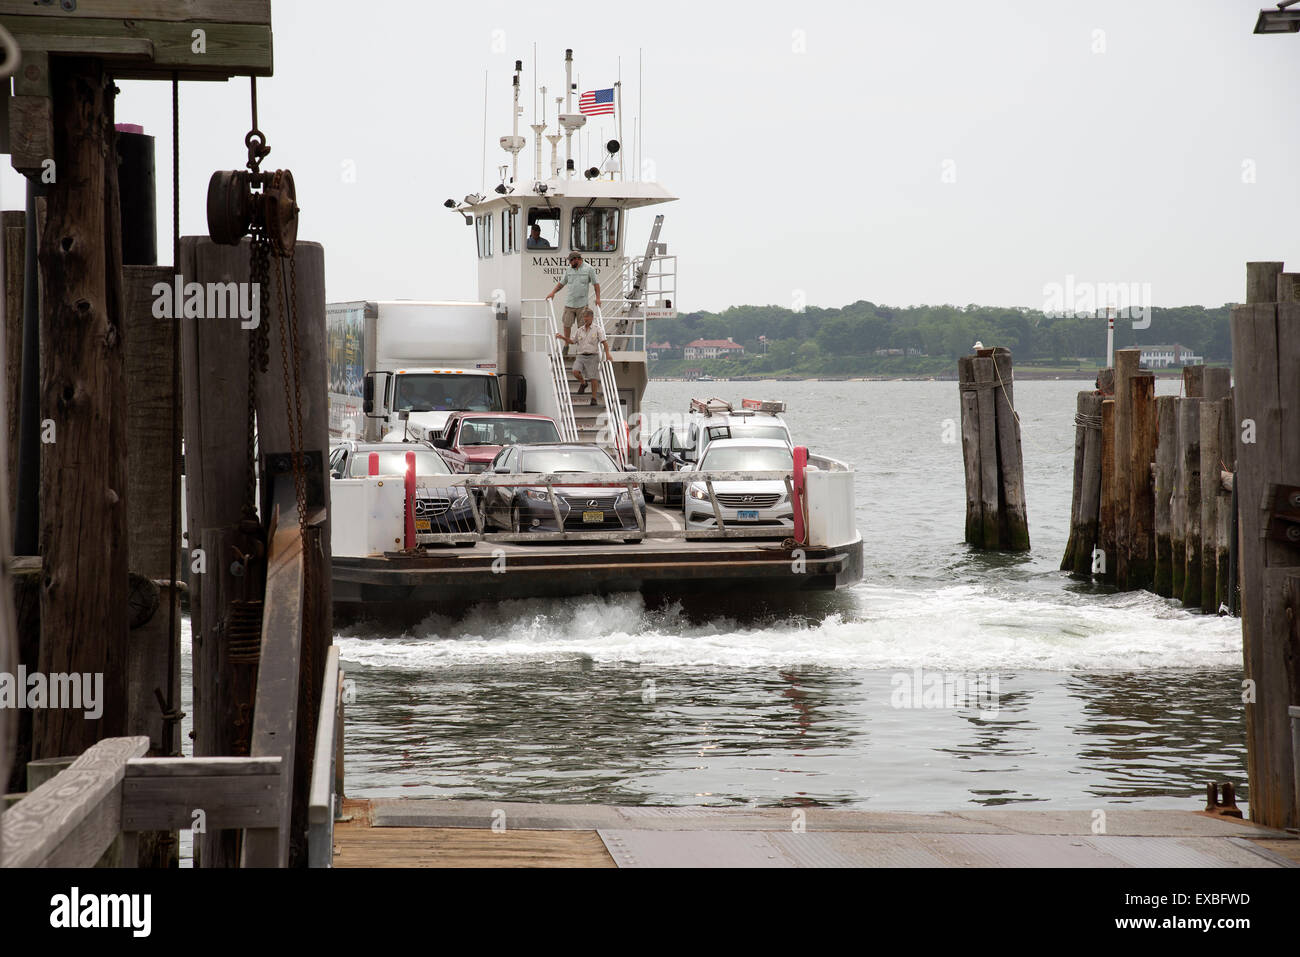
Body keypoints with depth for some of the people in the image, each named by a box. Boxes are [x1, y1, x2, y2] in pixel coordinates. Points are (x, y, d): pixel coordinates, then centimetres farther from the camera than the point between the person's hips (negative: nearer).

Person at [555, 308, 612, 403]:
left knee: (593, 378, -5)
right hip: (581, 356, 3)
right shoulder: (579, 330, 14)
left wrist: (607, 354, -17)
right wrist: (563, 337, -4)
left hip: (593, 356, -3)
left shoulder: (597, 329, 2)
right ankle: (583, 383, 10)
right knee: (575, 372, -20)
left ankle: (594, 398, 4)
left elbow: (604, 341, -5)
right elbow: (571, 341, 14)